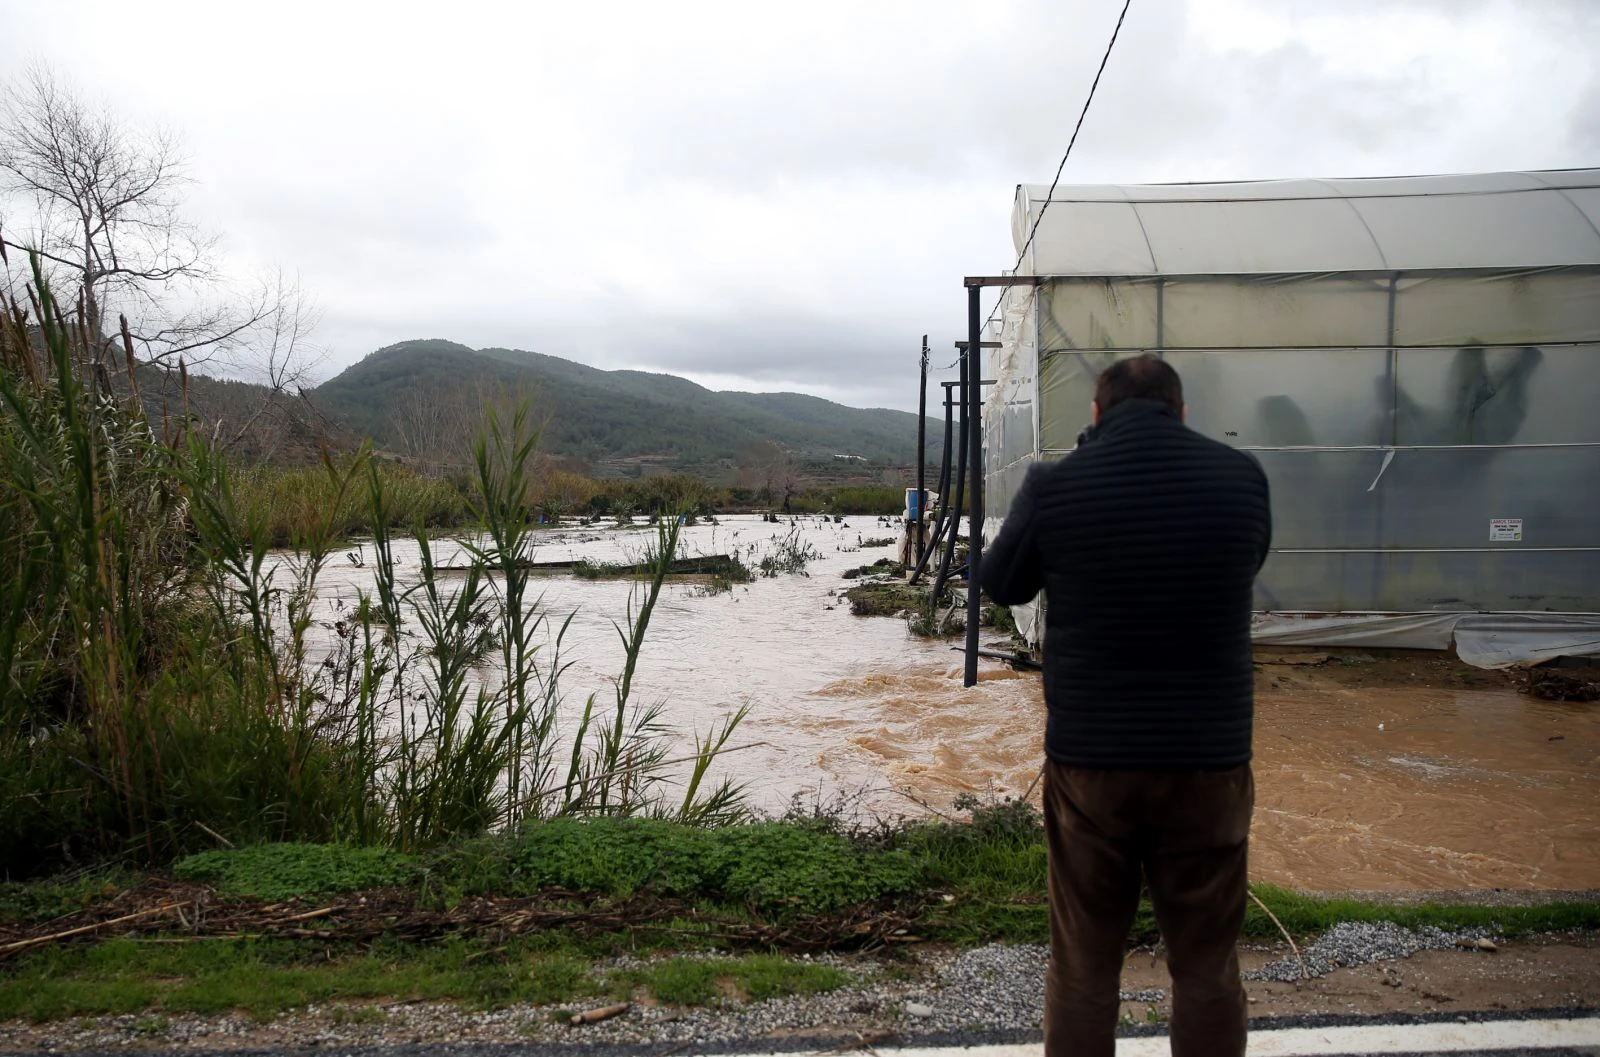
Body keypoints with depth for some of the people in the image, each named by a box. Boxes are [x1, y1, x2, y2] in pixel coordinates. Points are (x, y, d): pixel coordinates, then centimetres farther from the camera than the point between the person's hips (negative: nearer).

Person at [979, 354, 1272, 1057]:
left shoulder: (1053, 485, -10)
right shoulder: (1242, 477, -4)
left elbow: (1001, 585, 5)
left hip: (1088, 760, -1)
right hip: (1210, 760, 1)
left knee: (1081, 967, 14)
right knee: (1206, 968, 16)